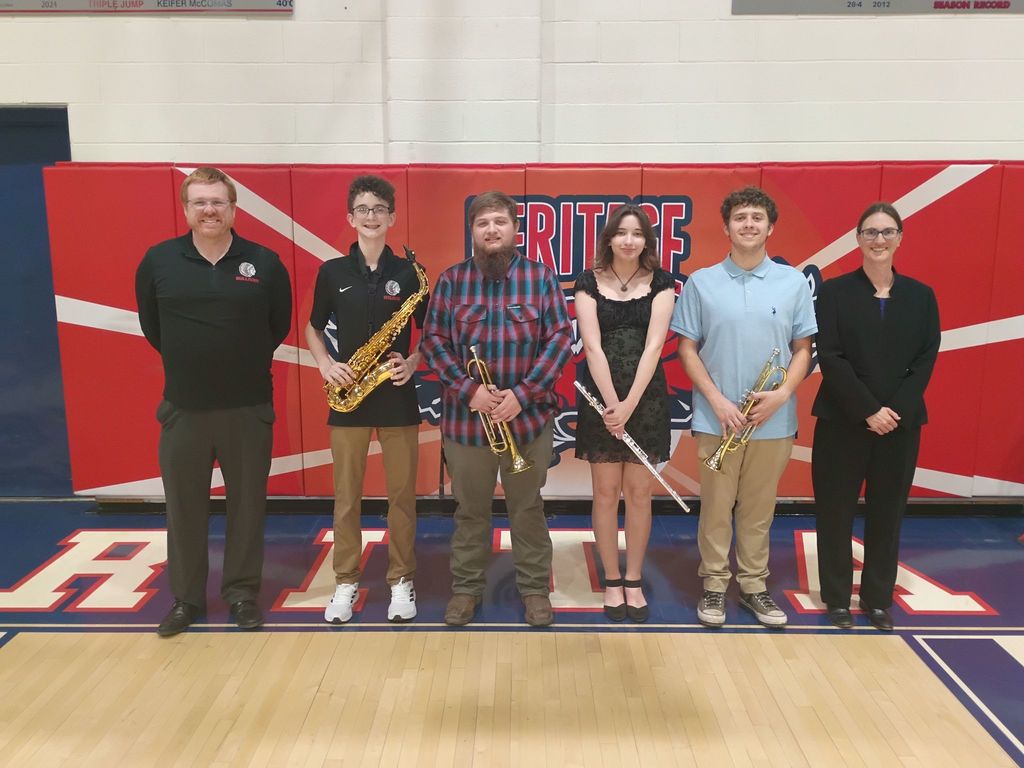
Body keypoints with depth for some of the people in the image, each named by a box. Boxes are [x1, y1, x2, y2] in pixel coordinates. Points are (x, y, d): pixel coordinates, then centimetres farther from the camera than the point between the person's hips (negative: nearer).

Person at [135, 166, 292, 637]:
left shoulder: (264, 263, -3)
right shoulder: (158, 261, -1)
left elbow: (280, 325, 8)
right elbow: (150, 325, 11)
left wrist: (248, 365, 7)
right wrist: (185, 363, 9)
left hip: (249, 408, -1)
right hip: (181, 408, 1)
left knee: (246, 503, 9)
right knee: (184, 506, 10)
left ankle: (242, 593, 25)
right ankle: (185, 597, 26)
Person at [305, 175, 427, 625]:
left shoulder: (409, 272, 1)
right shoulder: (332, 272, 3)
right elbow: (313, 328, 12)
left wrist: (413, 363, -11)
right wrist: (325, 366, -5)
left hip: (398, 397, -1)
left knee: (402, 494, 6)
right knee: (346, 495, 8)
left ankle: (401, 580, 20)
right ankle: (346, 581, 22)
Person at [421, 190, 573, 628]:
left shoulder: (541, 277, 0)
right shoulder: (451, 280, 2)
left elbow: (560, 338, -4)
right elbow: (433, 340, -1)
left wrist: (522, 394, -14)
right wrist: (469, 390, -14)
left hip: (528, 414, 0)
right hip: (465, 416, 1)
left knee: (528, 507, 12)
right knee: (470, 508, 13)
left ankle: (535, 587, 27)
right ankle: (466, 587, 29)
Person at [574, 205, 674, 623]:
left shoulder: (660, 282, 1)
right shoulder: (589, 282, 0)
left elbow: (653, 345, -8)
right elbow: (592, 346, -8)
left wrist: (629, 404, -17)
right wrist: (611, 402, -16)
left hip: (646, 395, 0)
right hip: (601, 395, 0)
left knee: (638, 491, 6)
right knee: (605, 491, 5)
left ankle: (634, 581, 20)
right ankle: (612, 582, 19)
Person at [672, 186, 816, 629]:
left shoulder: (793, 282, 4)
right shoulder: (701, 283, 0)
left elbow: (803, 349, 5)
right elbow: (687, 349, 0)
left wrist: (783, 393, -12)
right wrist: (717, 400, -10)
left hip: (774, 420, 1)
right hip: (717, 419, -1)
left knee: (758, 508, 12)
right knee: (716, 507, 7)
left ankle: (754, 585, 27)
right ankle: (714, 584, 22)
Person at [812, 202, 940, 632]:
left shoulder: (921, 295, 7)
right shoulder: (834, 292, -2)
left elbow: (926, 359, 1)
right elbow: (830, 358, -9)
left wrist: (896, 409, -12)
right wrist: (868, 410, -15)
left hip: (902, 423, 3)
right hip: (842, 420, -2)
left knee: (887, 512, 10)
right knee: (836, 511, 4)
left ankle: (878, 597, 25)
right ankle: (837, 598, 19)